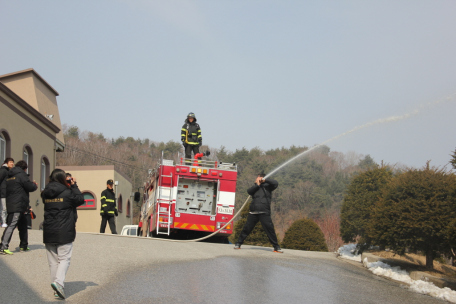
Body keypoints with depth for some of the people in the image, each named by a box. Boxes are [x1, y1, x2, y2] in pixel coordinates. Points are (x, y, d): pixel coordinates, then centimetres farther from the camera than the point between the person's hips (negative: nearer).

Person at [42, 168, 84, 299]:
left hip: (49, 233, 4)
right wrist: (74, 186, 12)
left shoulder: (45, 194, 3)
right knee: (64, 258, 2)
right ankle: (59, 282, -20)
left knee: (53, 261, 10)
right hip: (64, 232, -4)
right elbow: (80, 200, 3)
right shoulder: (67, 193, -10)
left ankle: (57, 290, 12)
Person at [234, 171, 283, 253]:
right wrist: (257, 184, -4)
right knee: (246, 228, 4)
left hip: (264, 213, -3)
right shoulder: (255, 188, 21)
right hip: (253, 212, 3)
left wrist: (265, 180, -5)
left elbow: (275, 183, -5)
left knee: (270, 229, -7)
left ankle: (276, 247, -1)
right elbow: (249, 191, 2)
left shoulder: (267, 186, 11)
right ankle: (238, 243, 16)